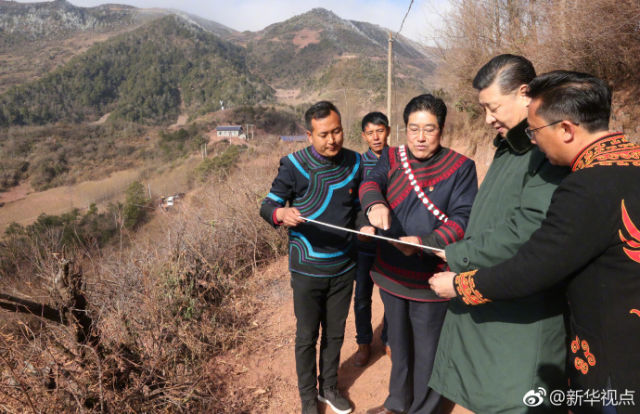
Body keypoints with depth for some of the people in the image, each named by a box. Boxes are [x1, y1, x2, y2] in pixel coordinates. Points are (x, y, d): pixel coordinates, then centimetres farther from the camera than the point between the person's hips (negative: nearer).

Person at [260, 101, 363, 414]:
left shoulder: (354, 163, 0)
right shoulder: (294, 166, -14)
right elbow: (267, 207, -11)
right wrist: (282, 214, -33)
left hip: (344, 267, 4)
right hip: (308, 270, -3)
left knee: (335, 334, 18)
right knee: (307, 336, 11)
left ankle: (329, 387, 41)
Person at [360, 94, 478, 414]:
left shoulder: (461, 167, -9)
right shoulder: (392, 158, 2)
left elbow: (463, 219, -16)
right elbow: (369, 182, -15)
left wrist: (423, 243, -31)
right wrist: (375, 204, -38)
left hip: (430, 278, -4)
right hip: (391, 273, 5)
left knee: (426, 351, 13)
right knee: (399, 343, 24)